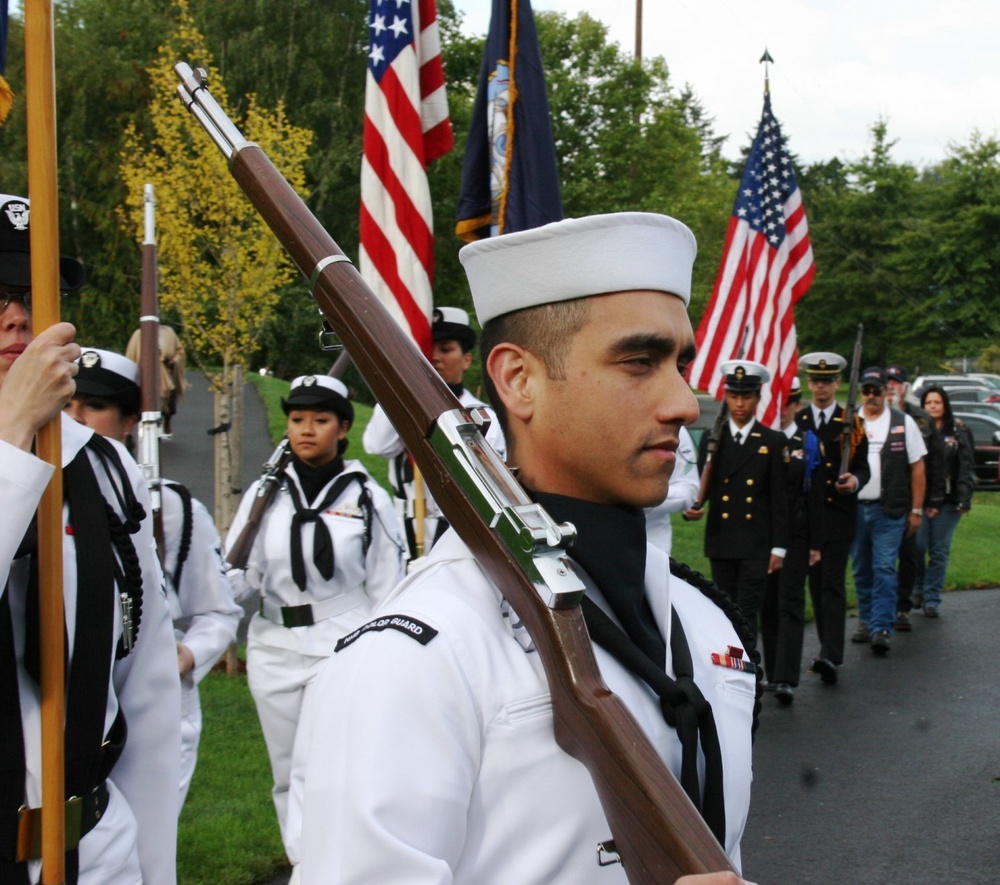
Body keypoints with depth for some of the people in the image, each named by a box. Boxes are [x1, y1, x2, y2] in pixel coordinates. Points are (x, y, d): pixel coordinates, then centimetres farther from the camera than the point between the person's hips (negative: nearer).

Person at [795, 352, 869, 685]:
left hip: (839, 514, -3)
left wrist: (854, 481, -19)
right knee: (816, 585, 8)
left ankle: (830, 656, -20)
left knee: (832, 585, -11)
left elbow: (862, 468, 3)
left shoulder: (851, 423, 3)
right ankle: (829, 651, 20)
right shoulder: (795, 422, 9)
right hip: (806, 516, 3)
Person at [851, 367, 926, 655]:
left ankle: (882, 629, -9)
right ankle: (866, 621, 22)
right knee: (861, 570, 11)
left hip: (889, 511, -3)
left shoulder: (903, 423, 3)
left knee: (884, 569, -8)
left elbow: (917, 468, 3)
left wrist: (916, 510, 0)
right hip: (853, 508, 3)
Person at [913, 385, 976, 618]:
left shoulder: (959, 430, 4)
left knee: (939, 552, 3)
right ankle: (918, 590, 15)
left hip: (947, 501, 0)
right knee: (917, 546, -6)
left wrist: (964, 499, -4)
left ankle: (932, 599, 10)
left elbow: (967, 467, 4)